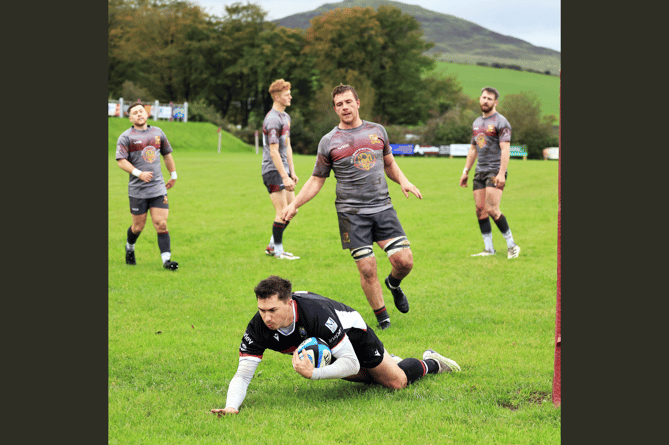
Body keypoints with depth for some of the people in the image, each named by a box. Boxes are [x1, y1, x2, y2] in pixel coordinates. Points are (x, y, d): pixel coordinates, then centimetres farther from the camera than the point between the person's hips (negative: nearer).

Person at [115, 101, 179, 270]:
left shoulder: (158, 133, 11)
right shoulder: (126, 137, -3)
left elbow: (167, 154, 24)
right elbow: (121, 161, -9)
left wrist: (173, 175, 28)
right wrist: (139, 173, -21)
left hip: (158, 188, 3)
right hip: (137, 190, -3)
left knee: (161, 224, -8)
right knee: (138, 226, 7)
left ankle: (166, 259, -10)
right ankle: (129, 248, 37)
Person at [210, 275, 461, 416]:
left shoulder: (317, 314, -47)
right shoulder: (258, 328, -35)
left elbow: (351, 363, -41)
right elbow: (242, 375, -33)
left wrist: (314, 374, -54)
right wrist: (231, 406, -53)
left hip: (351, 331, -5)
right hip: (321, 347, 5)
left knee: (397, 382, 9)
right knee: (363, 376, 28)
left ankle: (430, 362, 37)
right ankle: (387, 359, 57)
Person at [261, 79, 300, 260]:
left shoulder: (286, 117, 15)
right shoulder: (273, 120, -17)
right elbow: (274, 151, -20)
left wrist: (292, 172, 17)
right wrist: (284, 177, -23)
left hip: (283, 170, 9)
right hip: (273, 170, -9)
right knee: (282, 212, -8)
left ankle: (272, 246, 19)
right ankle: (278, 251, 3)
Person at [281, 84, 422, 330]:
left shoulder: (377, 131, 10)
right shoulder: (329, 141, 2)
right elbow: (317, 180, 7)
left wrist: (403, 181, 4)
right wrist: (294, 203, -4)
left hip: (383, 207, 2)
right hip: (351, 213, -2)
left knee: (404, 261, -7)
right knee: (367, 269, -7)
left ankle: (393, 283, 28)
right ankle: (382, 317, 12)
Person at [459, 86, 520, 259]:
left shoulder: (500, 122, -6)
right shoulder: (477, 123, 18)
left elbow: (505, 149, -14)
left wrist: (501, 173, -23)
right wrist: (465, 171, 20)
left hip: (495, 171, -7)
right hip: (480, 172, 7)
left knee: (492, 209, -16)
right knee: (480, 209, 1)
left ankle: (511, 245, -5)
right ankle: (488, 249, 6)